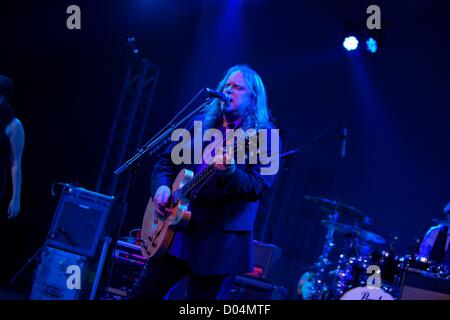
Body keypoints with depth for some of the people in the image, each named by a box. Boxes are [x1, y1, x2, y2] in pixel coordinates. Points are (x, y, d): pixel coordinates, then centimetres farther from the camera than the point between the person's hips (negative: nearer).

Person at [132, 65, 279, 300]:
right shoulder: (201, 123, 12)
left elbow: (259, 188, -14)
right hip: (176, 230, 5)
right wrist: (162, 186, -4)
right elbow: (166, 160, 17)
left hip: (220, 242, -5)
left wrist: (230, 172, -34)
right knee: (144, 294, 8)